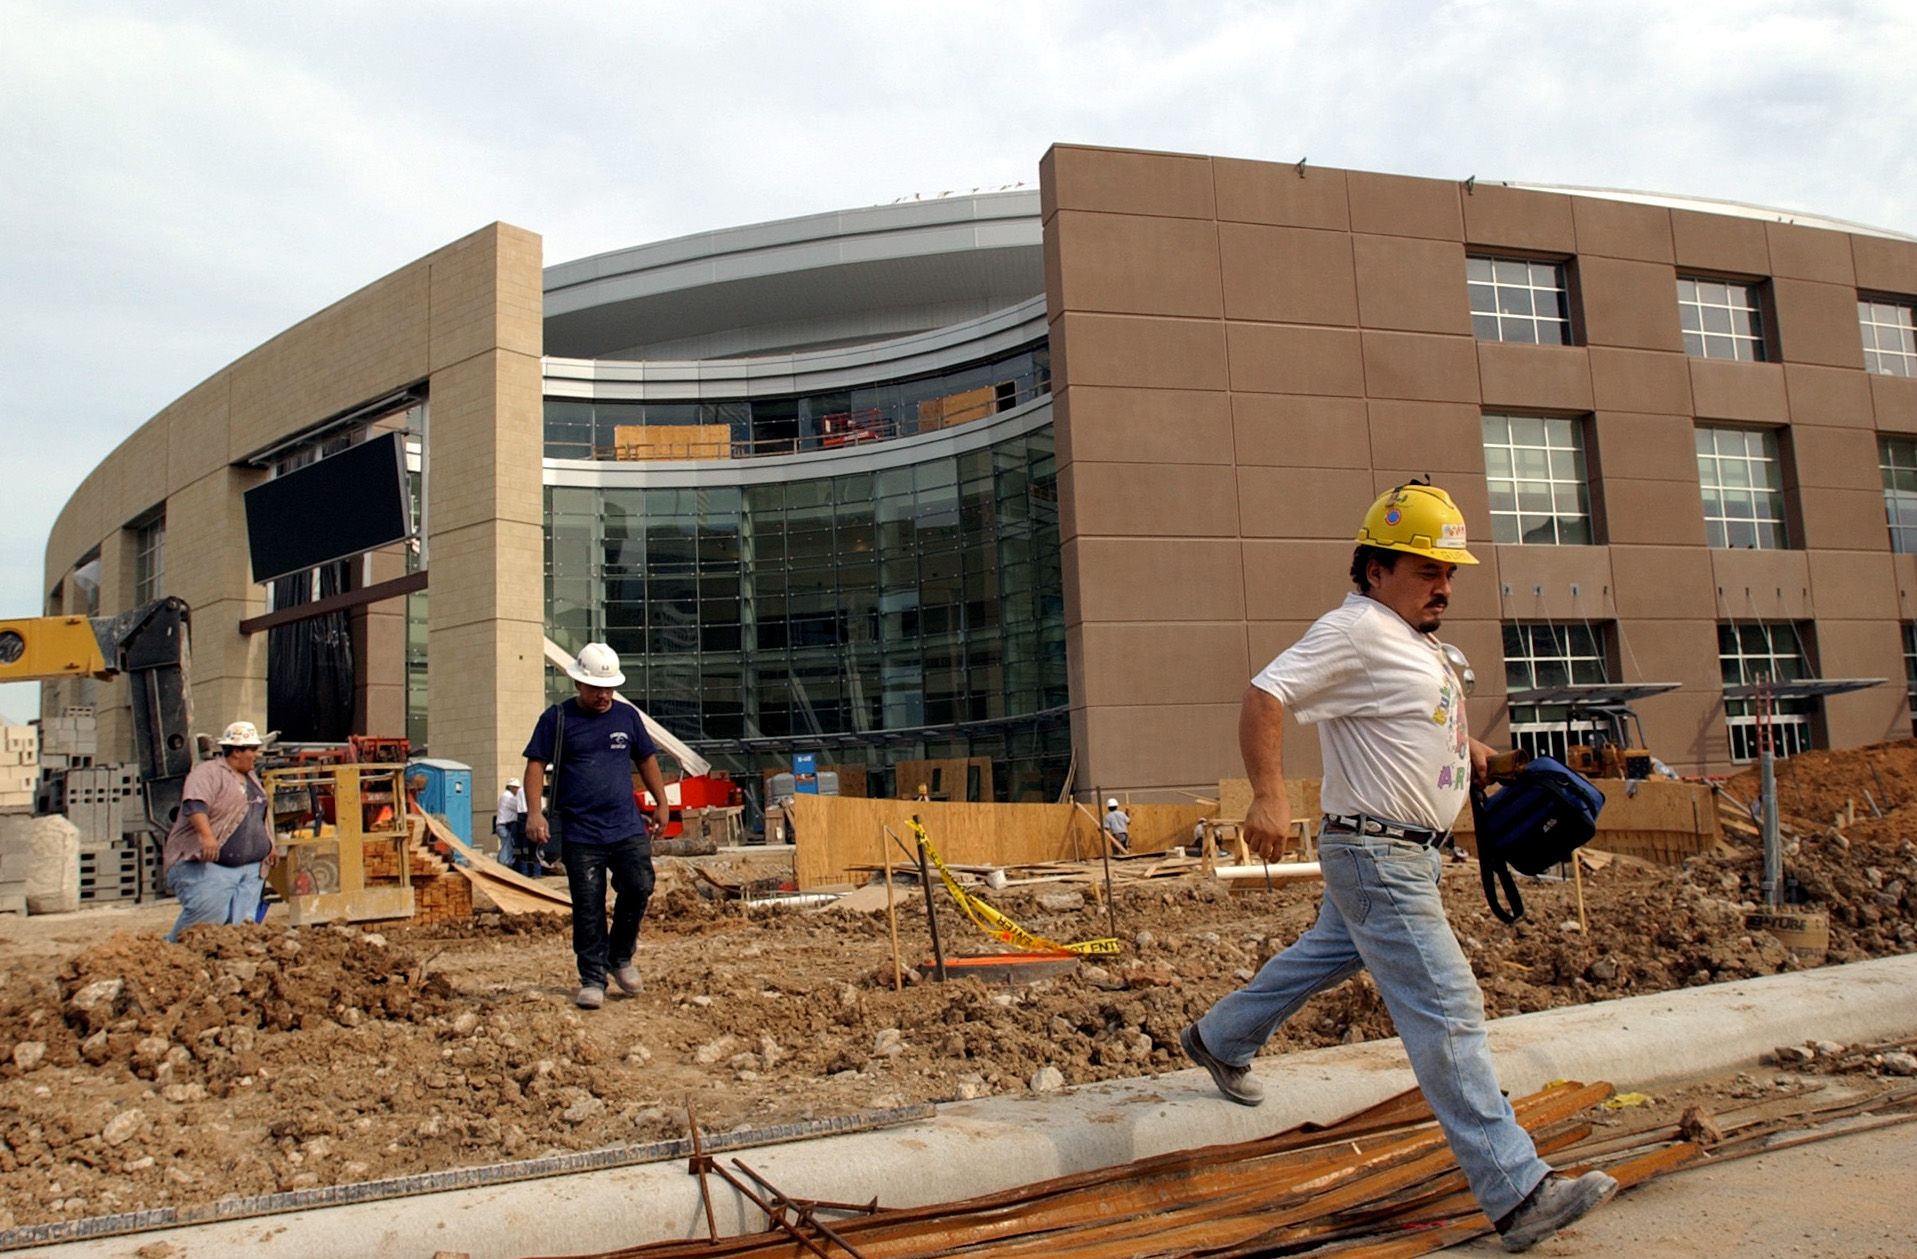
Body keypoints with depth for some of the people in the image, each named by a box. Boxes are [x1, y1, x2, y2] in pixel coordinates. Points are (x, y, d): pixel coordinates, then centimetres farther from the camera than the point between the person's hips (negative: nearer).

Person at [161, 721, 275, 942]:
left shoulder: (251, 778, 21)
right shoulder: (207, 772, -7)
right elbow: (195, 804, -25)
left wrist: (269, 845, 27)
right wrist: (207, 835, -39)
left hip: (250, 868, 8)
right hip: (206, 865, -8)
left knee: (242, 922, -2)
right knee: (208, 914, -21)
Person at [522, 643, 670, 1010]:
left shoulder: (627, 716, 11)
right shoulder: (557, 718, 2)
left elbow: (646, 759, 20)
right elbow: (536, 765, -1)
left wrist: (661, 804, 18)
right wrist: (535, 812, -12)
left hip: (627, 828, 2)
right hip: (580, 834, -2)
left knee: (639, 887, -10)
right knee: (588, 908, -1)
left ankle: (620, 957, 14)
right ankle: (593, 980, 11)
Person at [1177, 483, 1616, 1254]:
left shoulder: (1415, 638, 14)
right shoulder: (1356, 629, -17)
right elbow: (1265, 697, -25)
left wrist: (1478, 754, 19)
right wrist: (1269, 796, -36)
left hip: (1410, 855, 11)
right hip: (1378, 857, -11)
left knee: (1323, 958, 25)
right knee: (1448, 1015, -10)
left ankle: (1218, 1041, 44)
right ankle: (1517, 1196, -6)